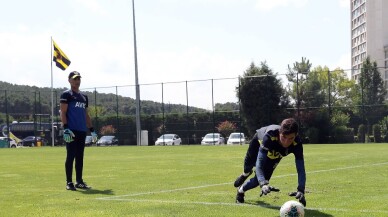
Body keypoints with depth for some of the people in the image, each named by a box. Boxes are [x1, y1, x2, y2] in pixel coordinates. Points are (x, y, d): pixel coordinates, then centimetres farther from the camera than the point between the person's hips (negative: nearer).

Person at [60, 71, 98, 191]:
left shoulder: (84, 96, 20)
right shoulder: (66, 94, -1)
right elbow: (63, 112, -8)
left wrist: (92, 130, 17)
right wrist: (66, 129, -18)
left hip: (82, 131, 7)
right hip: (71, 130, -7)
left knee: (80, 157, 9)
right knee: (71, 156, -6)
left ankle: (79, 181, 15)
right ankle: (69, 182, -1)